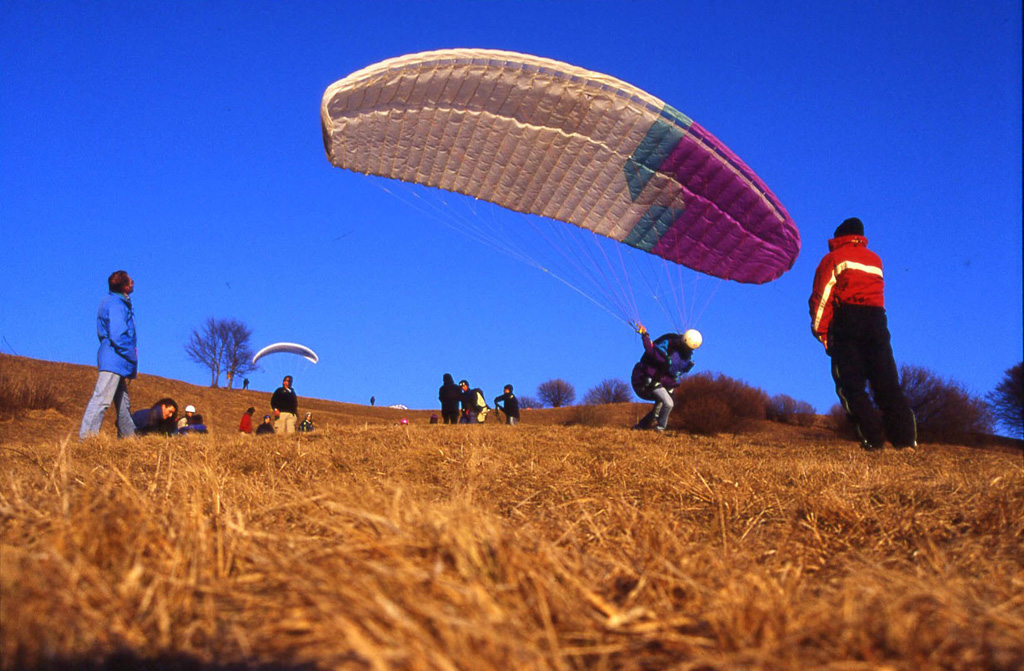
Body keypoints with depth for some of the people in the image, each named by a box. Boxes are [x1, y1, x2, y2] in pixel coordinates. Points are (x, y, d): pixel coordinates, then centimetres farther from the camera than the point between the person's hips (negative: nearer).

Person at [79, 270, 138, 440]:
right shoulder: (116, 304, -12)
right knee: (102, 399, -13)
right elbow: (117, 336, -20)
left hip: (116, 362, 11)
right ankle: (86, 437, -15)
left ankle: (128, 436, 22)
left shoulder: (112, 302, 18)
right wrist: (132, 358, -12)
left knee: (123, 402, 15)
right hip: (114, 360, -11)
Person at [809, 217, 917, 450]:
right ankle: (905, 437, -8)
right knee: (887, 383, 4)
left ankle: (872, 438, -18)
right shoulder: (875, 260, 25)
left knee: (850, 385, -5)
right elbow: (876, 291, 21)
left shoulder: (833, 258, 9)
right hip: (877, 319, 4)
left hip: (846, 320, -4)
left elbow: (822, 294, -1)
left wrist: (820, 329, -3)